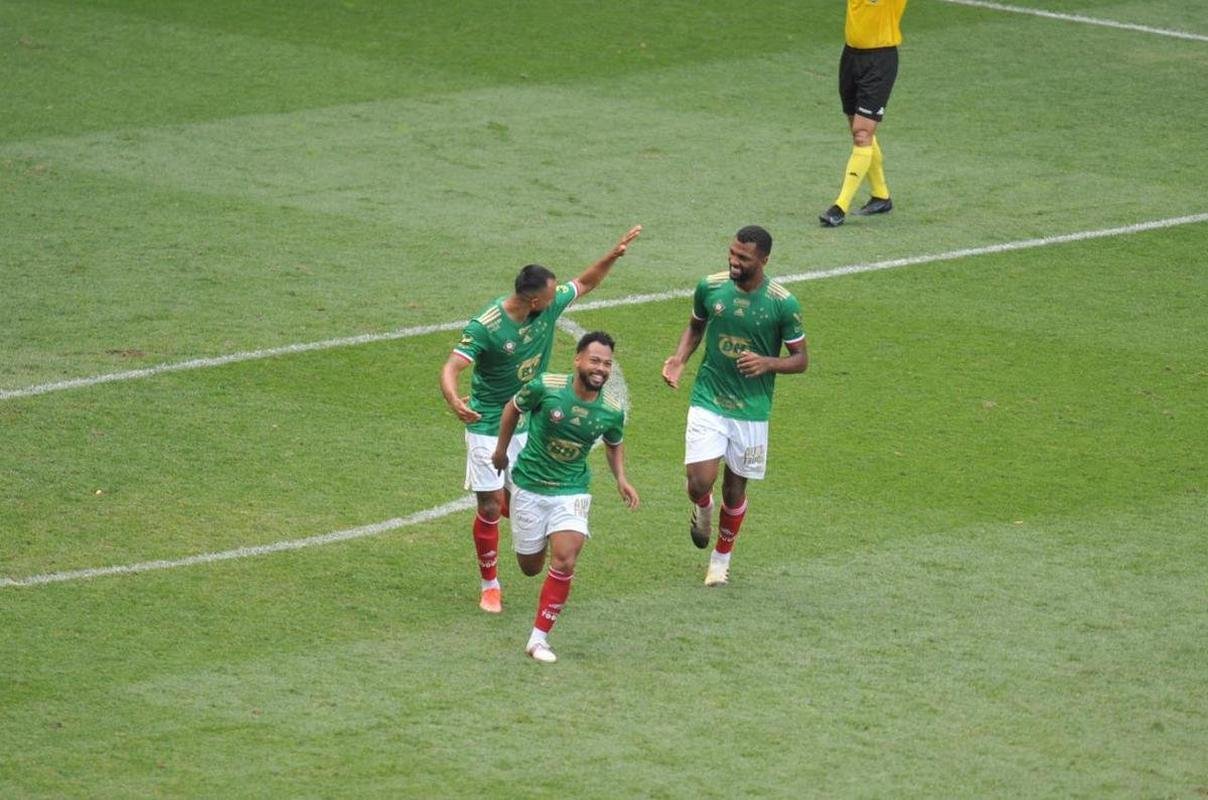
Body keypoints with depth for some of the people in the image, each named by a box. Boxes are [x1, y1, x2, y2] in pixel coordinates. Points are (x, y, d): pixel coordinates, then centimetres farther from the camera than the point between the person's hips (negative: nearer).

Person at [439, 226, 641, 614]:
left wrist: (614, 254, -6)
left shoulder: (550, 306, -8)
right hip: (488, 426, -5)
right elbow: (452, 368, -31)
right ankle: (489, 585, 15)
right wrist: (454, 401, -51)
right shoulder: (484, 327, -25)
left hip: (528, 423, 5)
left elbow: (585, 282, 10)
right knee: (490, 508, -2)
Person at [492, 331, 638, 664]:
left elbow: (613, 445, 11)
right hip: (530, 486, -1)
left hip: (572, 490, 1)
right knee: (530, 567, 12)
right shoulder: (545, 387, -19)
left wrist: (621, 479, -6)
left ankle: (539, 637, -8)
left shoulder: (613, 409, -11)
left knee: (564, 561, -19)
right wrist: (501, 450, 10)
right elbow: (513, 408, 1)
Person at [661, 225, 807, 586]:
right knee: (700, 482, -13)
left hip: (751, 409, -1)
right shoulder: (710, 287, -5)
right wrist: (679, 359, -4)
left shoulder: (783, 304, -12)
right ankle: (703, 510, 26)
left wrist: (767, 362, -22)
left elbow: (801, 359, -2)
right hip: (708, 403, 1)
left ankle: (722, 556, 35)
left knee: (734, 488, 10)